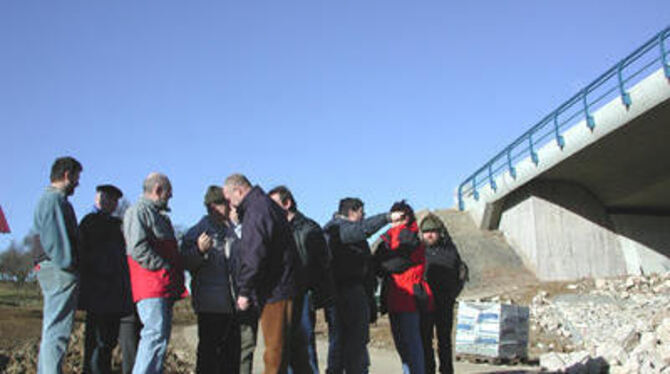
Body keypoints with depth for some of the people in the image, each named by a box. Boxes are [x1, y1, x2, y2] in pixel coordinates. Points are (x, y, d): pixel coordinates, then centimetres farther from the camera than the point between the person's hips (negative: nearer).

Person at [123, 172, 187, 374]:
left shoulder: (159, 214, 27)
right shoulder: (138, 210, -4)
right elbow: (138, 248, -17)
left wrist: (178, 269, 17)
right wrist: (165, 268, -16)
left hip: (165, 287, 10)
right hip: (151, 285, -10)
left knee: (162, 336, 9)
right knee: (155, 336, -16)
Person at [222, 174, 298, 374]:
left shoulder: (256, 211, -14)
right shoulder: (267, 205, 18)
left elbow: (254, 257, -20)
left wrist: (244, 291, -13)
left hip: (274, 291, -10)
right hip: (283, 286, 10)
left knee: (274, 346, -6)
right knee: (279, 345, 14)